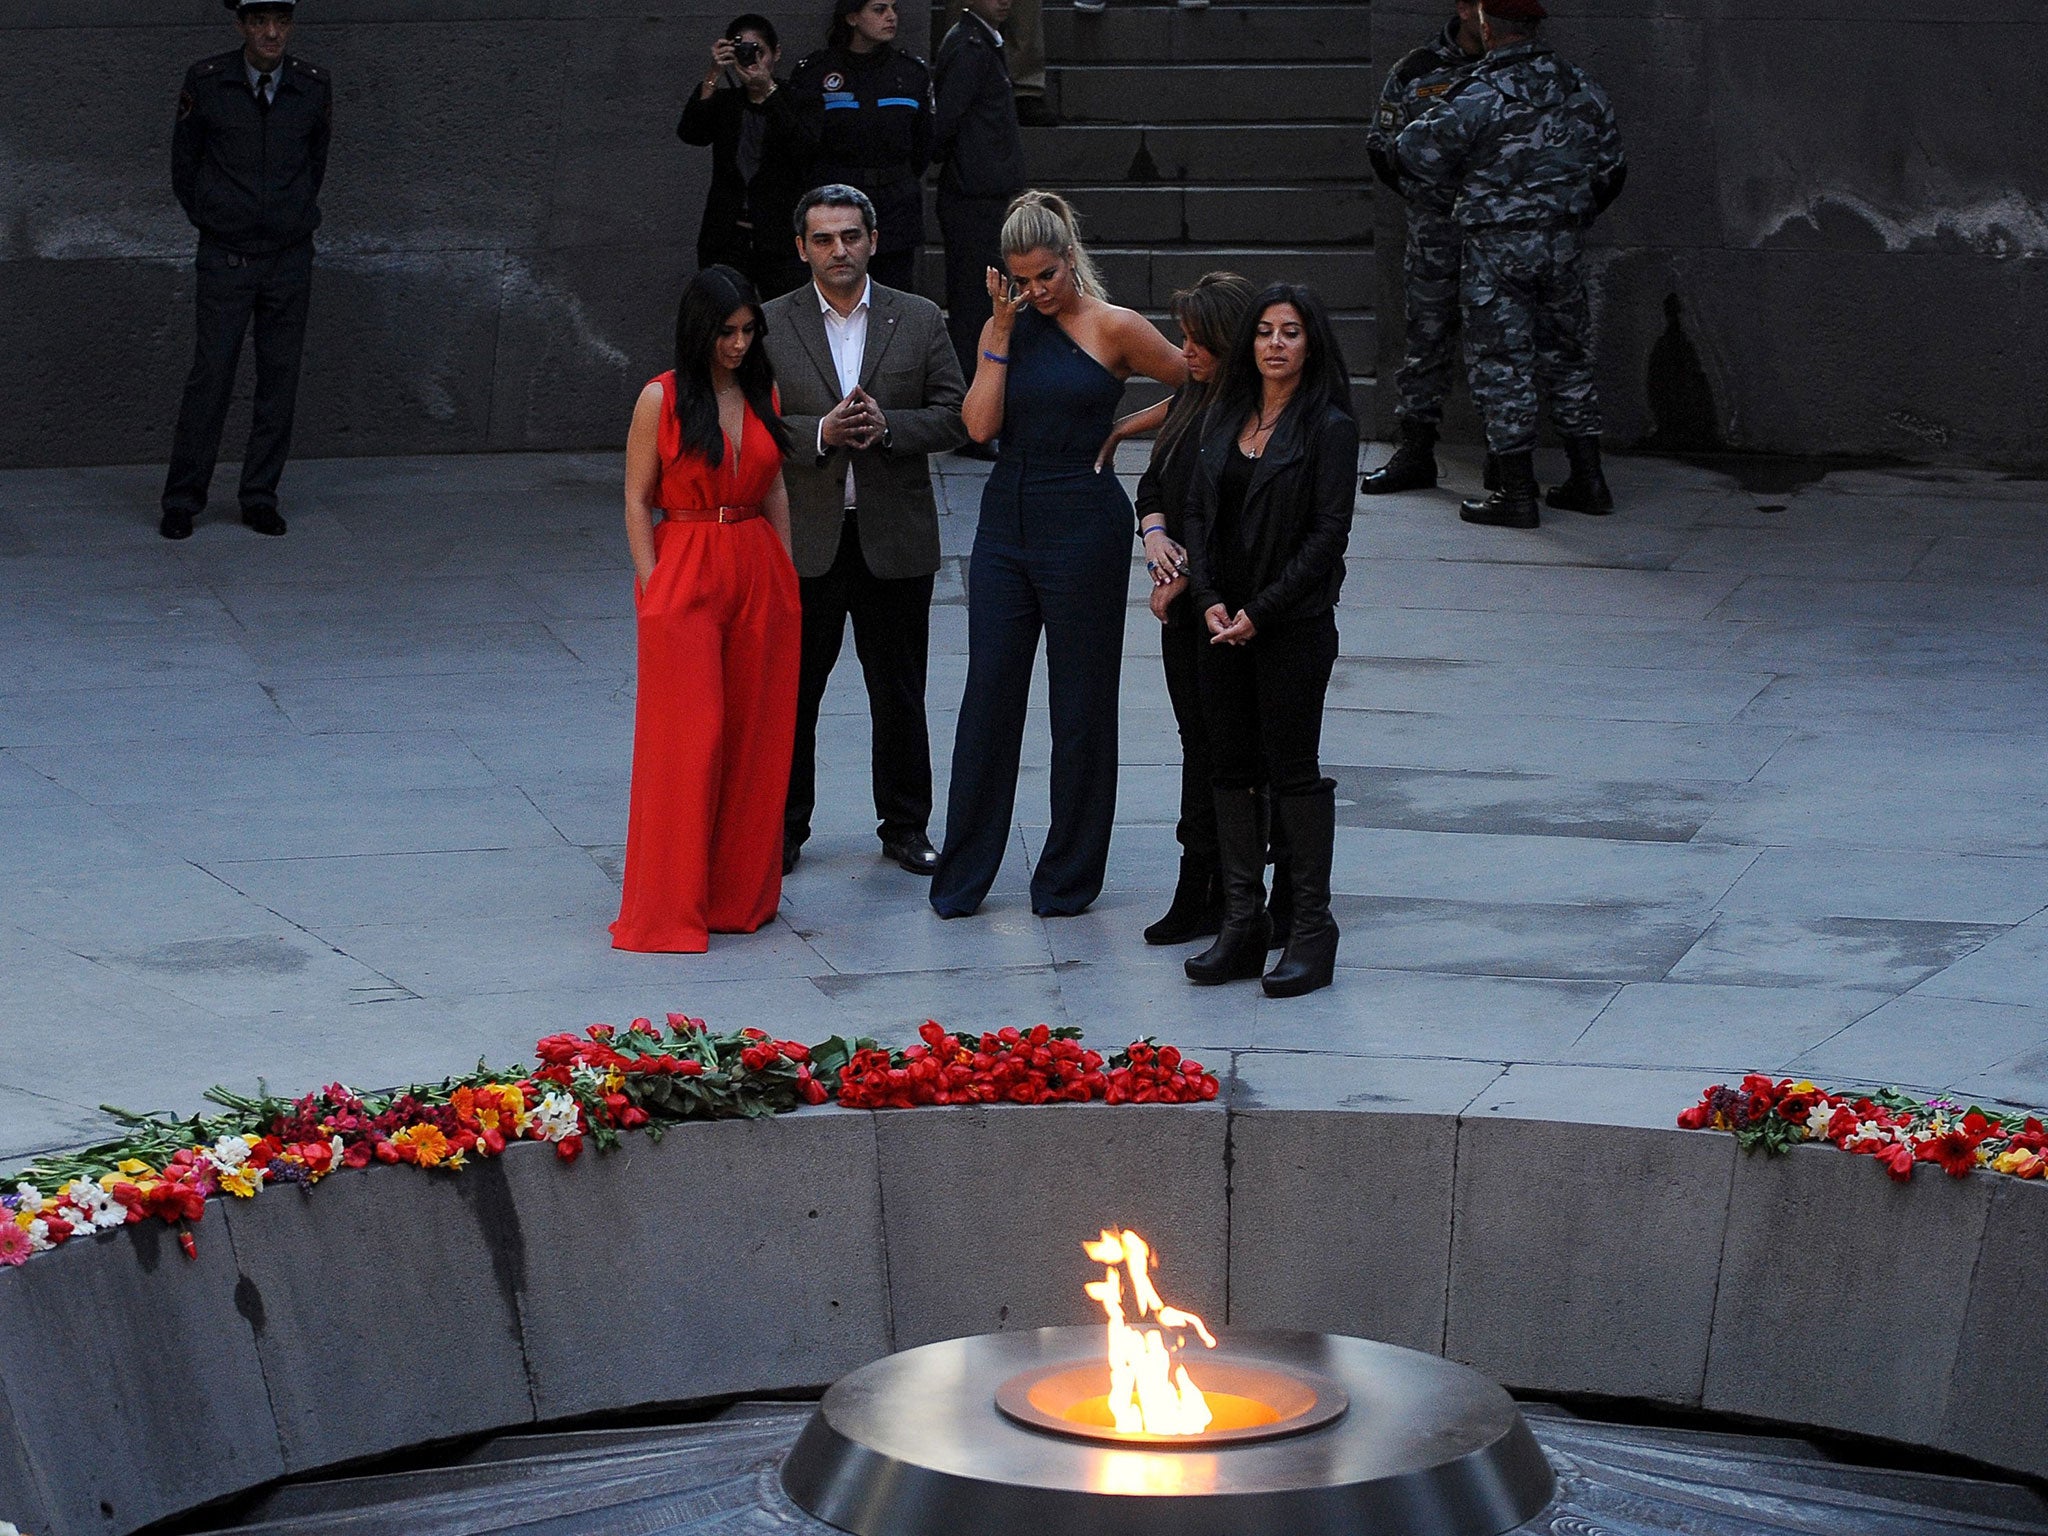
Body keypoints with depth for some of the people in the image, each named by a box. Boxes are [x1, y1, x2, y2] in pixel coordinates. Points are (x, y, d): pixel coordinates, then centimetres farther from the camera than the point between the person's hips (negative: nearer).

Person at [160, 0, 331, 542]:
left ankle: (260, 497, 15)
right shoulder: (206, 82, -10)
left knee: (279, 379, 5)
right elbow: (184, 161, 5)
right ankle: (182, 501, 6)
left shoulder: (314, 86, -5)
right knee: (210, 378, -3)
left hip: (289, 258, 2)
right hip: (226, 259, -2)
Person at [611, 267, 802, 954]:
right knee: (689, 737, -6)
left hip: (759, 575, 5)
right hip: (685, 575, -5)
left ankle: (741, 892, 17)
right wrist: (652, 587, -10)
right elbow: (637, 501, -4)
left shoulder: (762, 393, 9)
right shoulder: (661, 399, -5)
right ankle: (671, 909, 1)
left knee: (755, 735, 6)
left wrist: (786, 577, 11)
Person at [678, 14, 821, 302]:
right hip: (726, 243, 2)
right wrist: (713, 75, -15)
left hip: (781, 244, -2)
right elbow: (689, 133, -7)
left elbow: (804, 147, -15)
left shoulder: (798, 104, 6)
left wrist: (768, 89, -21)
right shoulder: (723, 102, 12)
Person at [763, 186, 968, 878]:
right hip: (802, 537, -1)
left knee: (900, 693, 9)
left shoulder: (920, 320, 3)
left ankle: (905, 825, 22)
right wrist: (819, 432, -17)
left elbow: (954, 415, 1)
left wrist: (887, 425, -16)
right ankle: (783, 827, 16)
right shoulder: (770, 325, 2)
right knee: (792, 691, 5)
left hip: (894, 538, 1)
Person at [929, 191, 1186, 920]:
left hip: (1083, 523, -4)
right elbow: (980, 425, -5)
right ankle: (962, 876, 12)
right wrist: (1002, 330, -8)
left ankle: (1069, 877, 15)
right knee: (987, 695, 4)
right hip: (1006, 520, 4)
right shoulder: (1004, 329, 7)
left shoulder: (1113, 328, -5)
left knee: (1080, 705, 4)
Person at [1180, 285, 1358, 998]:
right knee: (1232, 769, 6)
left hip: (1294, 622, -6)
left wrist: (1259, 612, -14)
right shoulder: (1225, 418, 11)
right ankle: (1241, 924, 12)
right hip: (1224, 621, 6)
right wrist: (1209, 602, -4)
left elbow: (1327, 534, -11)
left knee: (1294, 770, -3)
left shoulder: (1328, 427, -7)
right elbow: (1197, 510, 10)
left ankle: (1312, 929, 4)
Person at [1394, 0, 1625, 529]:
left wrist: (1451, 183, 2)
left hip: (1498, 247, -6)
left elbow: (1415, 150, -17)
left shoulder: (1483, 95, -15)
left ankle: (1517, 494, 0)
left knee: (1500, 365, 0)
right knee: (1565, 356, 17)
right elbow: (1611, 169, 14)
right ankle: (1588, 480, 20)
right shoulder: (1580, 89, 5)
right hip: (1564, 245, 6)